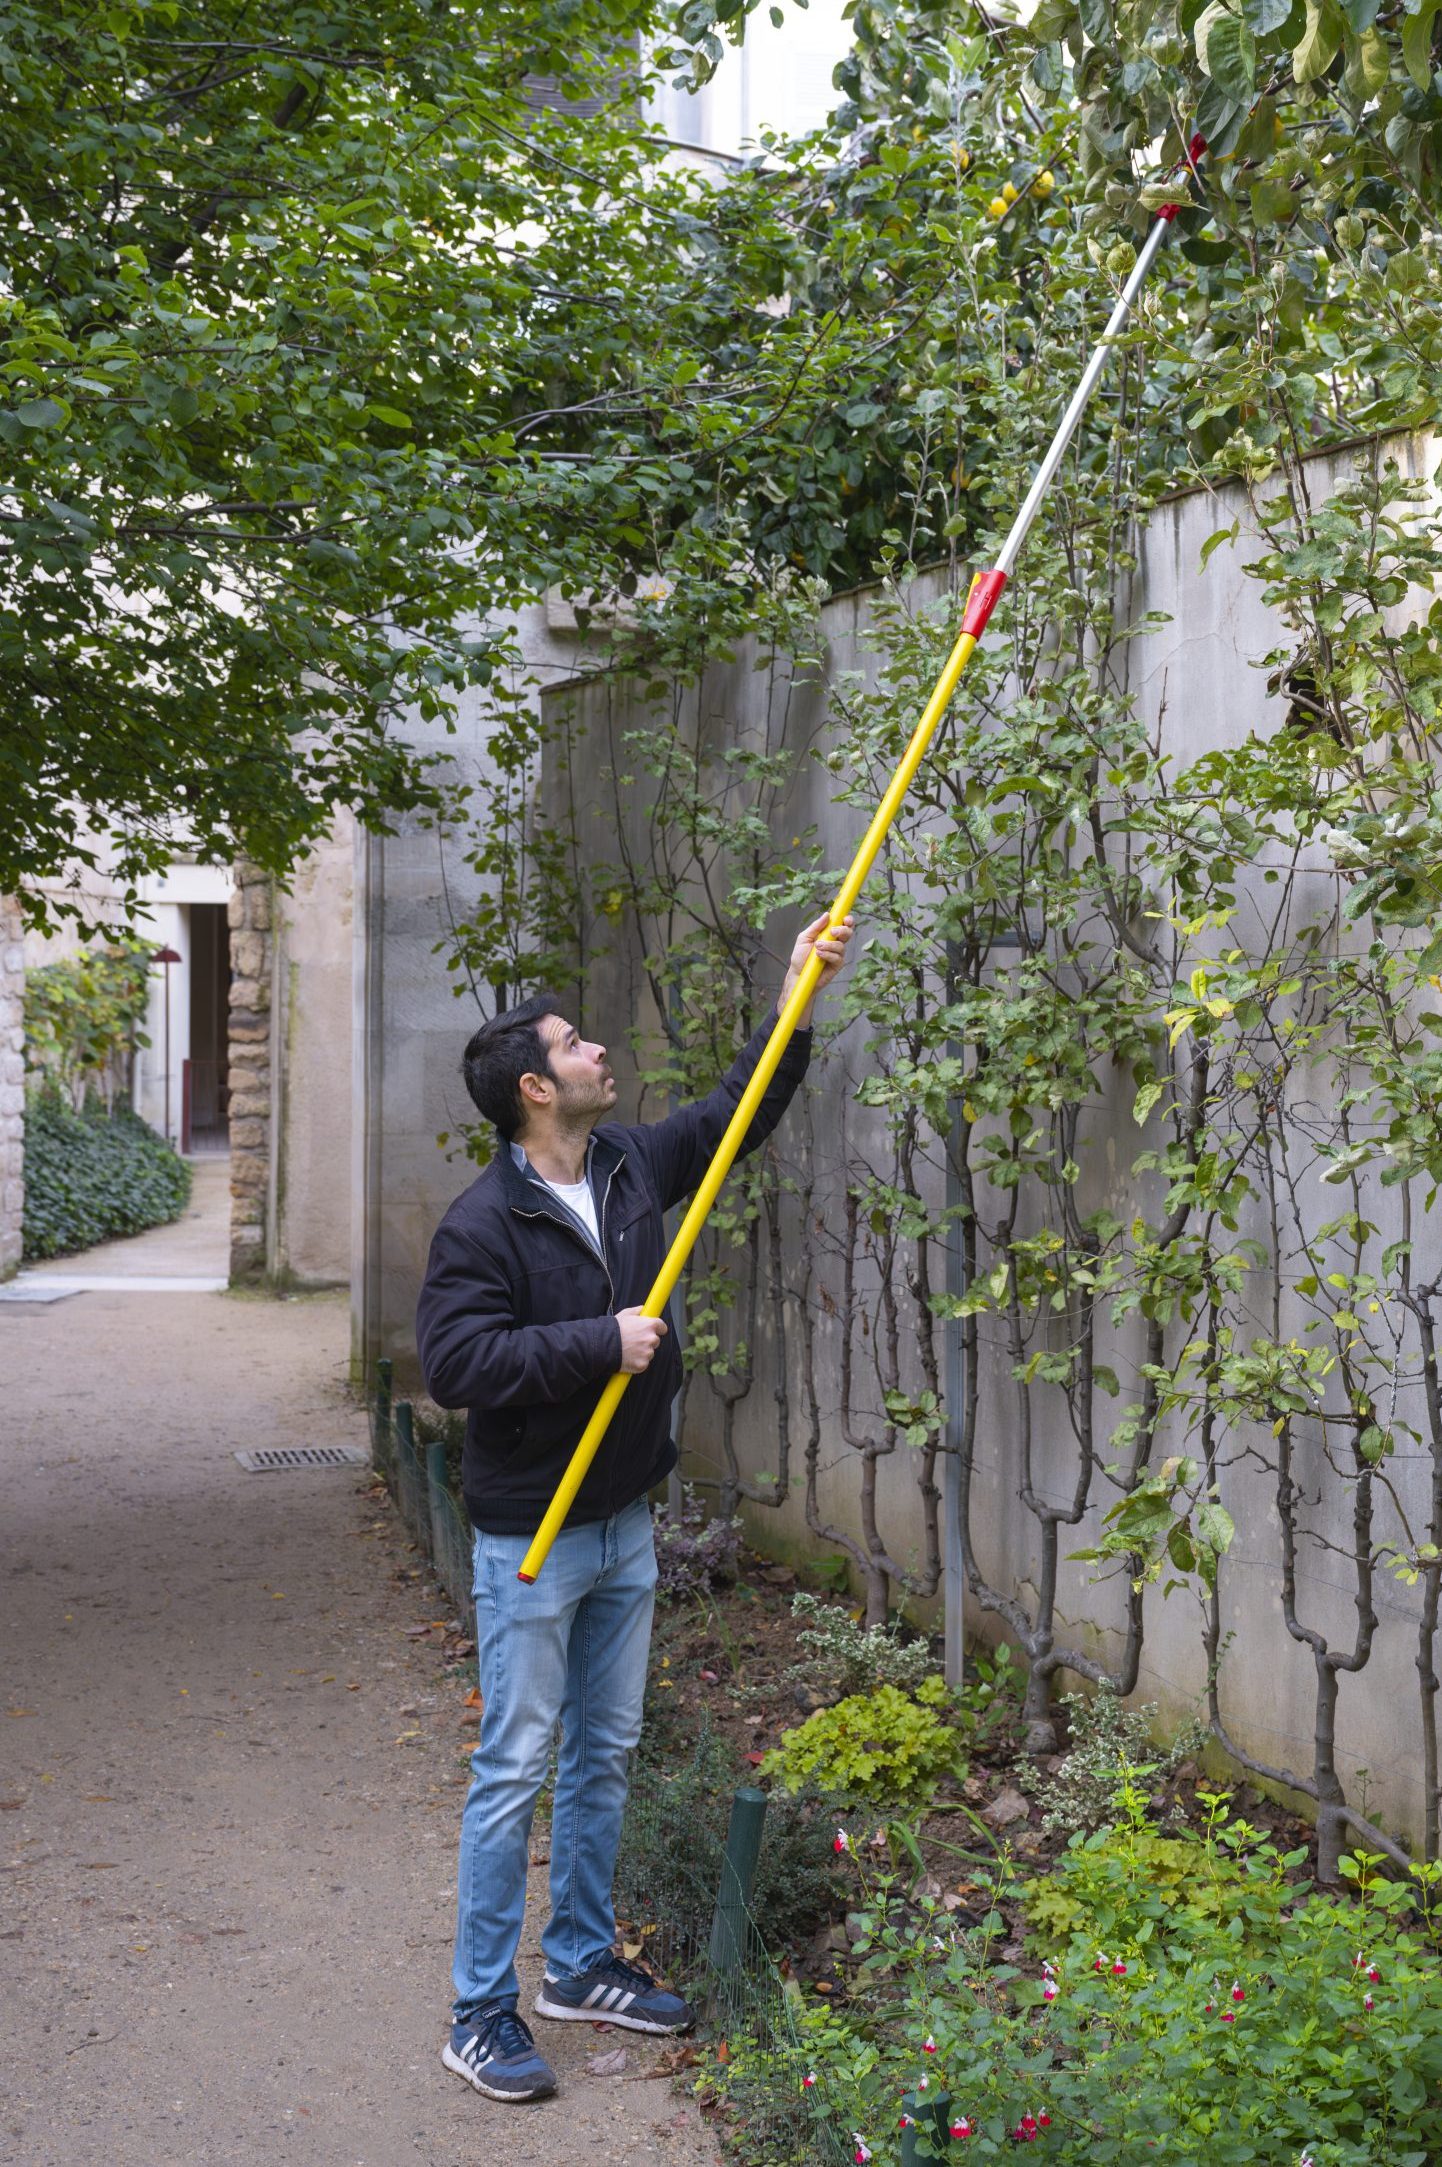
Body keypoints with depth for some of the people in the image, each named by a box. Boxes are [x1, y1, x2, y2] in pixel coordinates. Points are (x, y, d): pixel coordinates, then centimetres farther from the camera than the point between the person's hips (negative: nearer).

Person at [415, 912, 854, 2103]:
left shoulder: (631, 1164, 3)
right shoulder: (482, 1224, -18)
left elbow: (735, 1114, 16)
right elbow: (455, 1360, -26)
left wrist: (795, 1002, 9)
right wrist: (601, 1343, -25)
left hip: (625, 1524, 7)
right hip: (533, 1540, -7)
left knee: (605, 1755, 17)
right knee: (515, 1769, 1)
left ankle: (582, 1966, 34)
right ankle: (482, 2014, 13)